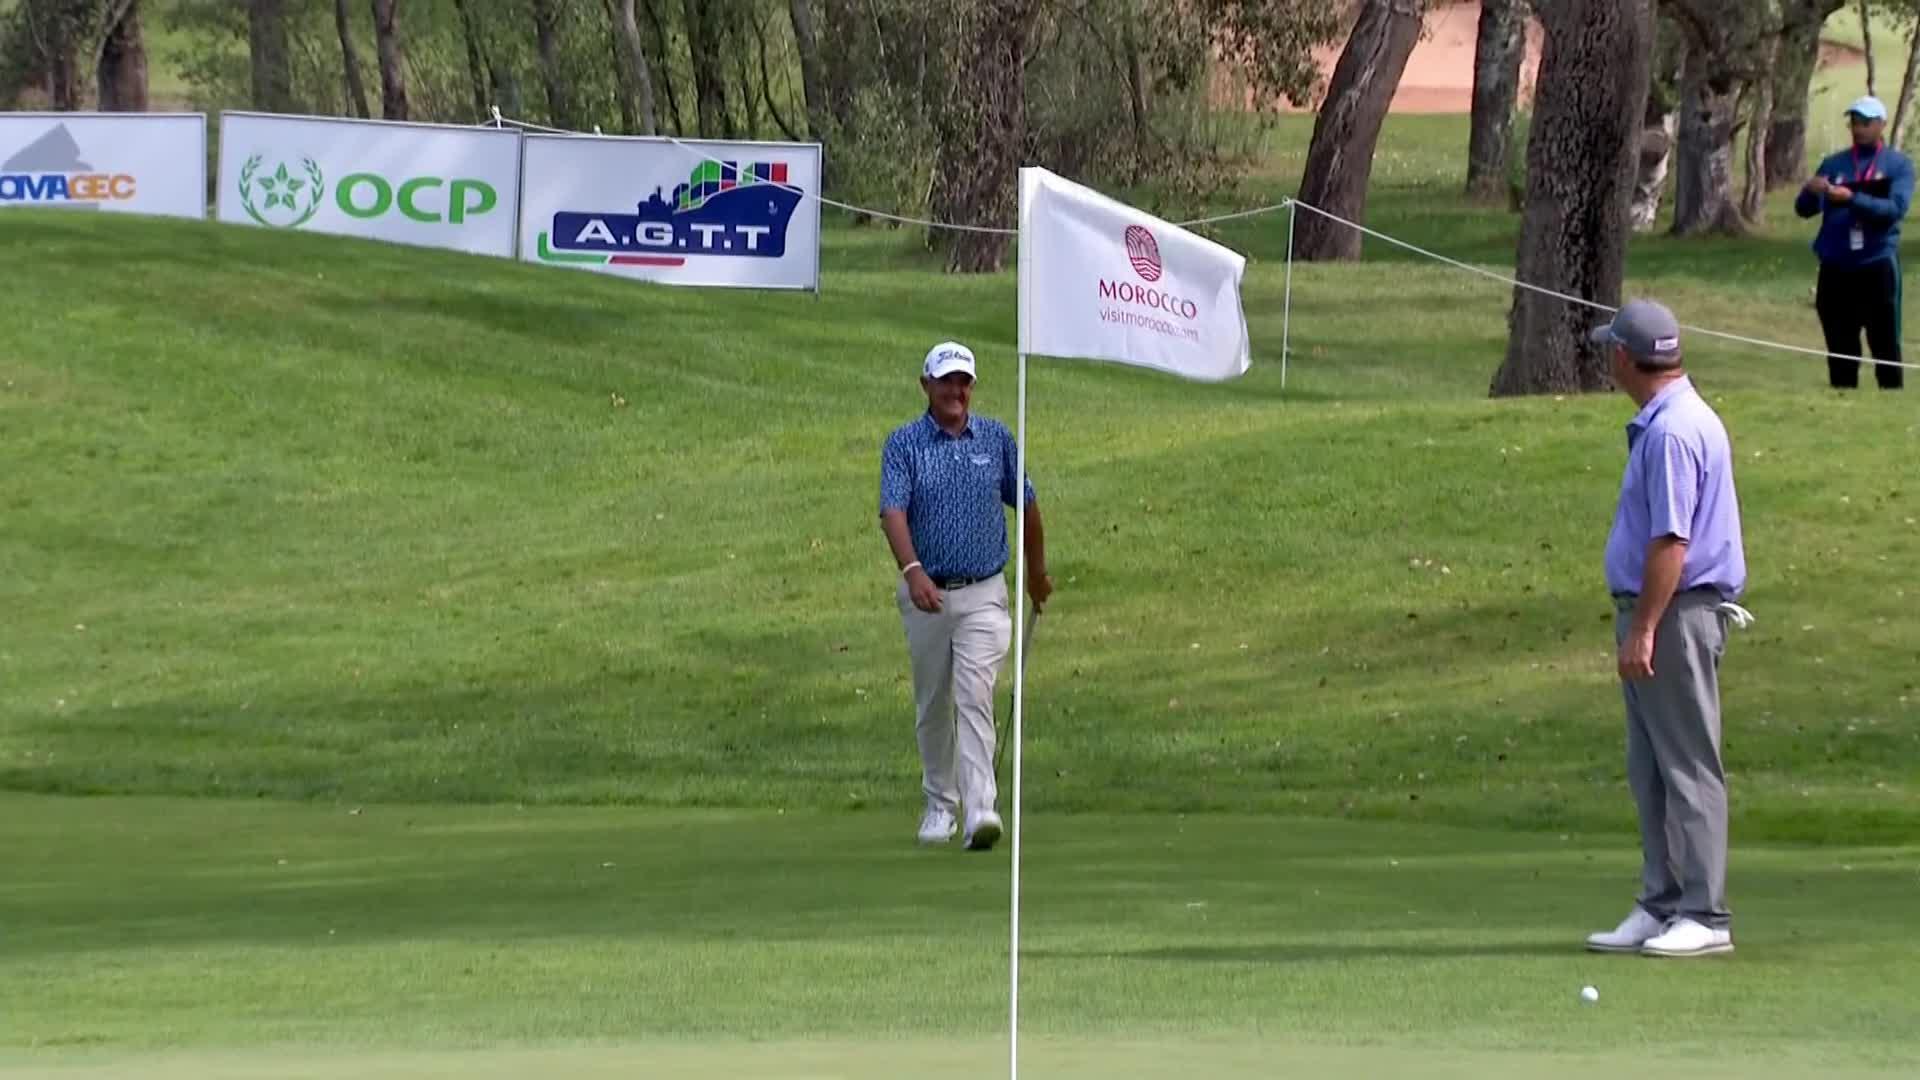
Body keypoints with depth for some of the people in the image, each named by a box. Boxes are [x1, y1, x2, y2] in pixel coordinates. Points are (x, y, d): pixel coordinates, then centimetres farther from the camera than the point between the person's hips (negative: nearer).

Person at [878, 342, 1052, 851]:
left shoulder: (997, 439, 3)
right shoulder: (904, 444, -4)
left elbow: (1026, 503, 15)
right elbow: (893, 511, -17)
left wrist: (1037, 571, 22)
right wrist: (912, 570, -33)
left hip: (983, 593, -1)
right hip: (926, 594, 1)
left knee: (975, 700, -13)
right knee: (932, 706, 11)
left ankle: (980, 810, -22)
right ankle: (940, 804, 26)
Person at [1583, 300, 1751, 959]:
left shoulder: (1672, 432, -19)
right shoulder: (1659, 424, 14)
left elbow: (1671, 542, -23)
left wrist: (1643, 629, -22)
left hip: (1675, 617, -11)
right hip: (1652, 615, 11)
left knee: (1688, 768, -7)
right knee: (1651, 773, 12)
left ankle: (1705, 916, -5)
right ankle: (1662, 906, 16)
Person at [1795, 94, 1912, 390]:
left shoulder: (1898, 165, 2)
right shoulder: (1834, 164, 10)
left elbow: (1896, 208, -13)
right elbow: (1804, 209, 3)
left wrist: (1852, 199, -25)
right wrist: (1811, 192, -20)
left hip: (1877, 265, -3)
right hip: (1835, 266, 3)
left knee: (1885, 343, -3)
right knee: (1840, 344, 5)